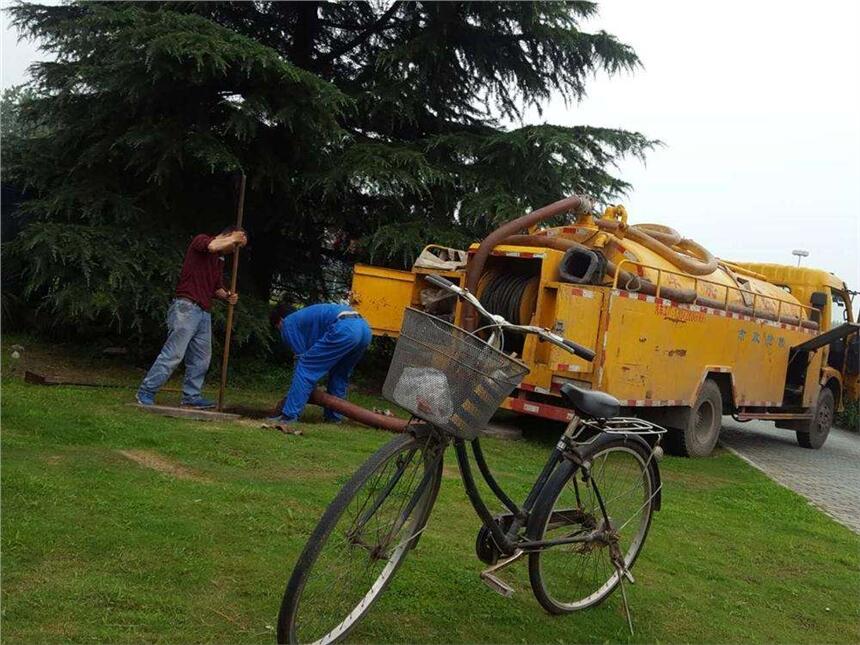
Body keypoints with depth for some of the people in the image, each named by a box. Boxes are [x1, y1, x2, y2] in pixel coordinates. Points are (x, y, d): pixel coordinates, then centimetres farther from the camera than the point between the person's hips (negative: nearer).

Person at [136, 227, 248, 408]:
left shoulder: (219, 261, 23)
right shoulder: (201, 240, -1)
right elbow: (213, 246, -25)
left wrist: (227, 296, 7)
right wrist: (236, 239, -10)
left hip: (204, 313, 9)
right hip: (186, 307, -9)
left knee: (201, 359, 7)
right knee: (173, 354, -11)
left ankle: (191, 396, 15)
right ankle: (146, 392, -5)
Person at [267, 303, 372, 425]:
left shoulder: (288, 324, 16)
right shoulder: (304, 315, 39)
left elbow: (302, 357, 12)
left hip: (344, 329, -8)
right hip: (364, 328, 9)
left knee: (305, 368, -1)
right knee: (339, 375, 25)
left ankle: (289, 415, -5)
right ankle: (333, 416, 28)